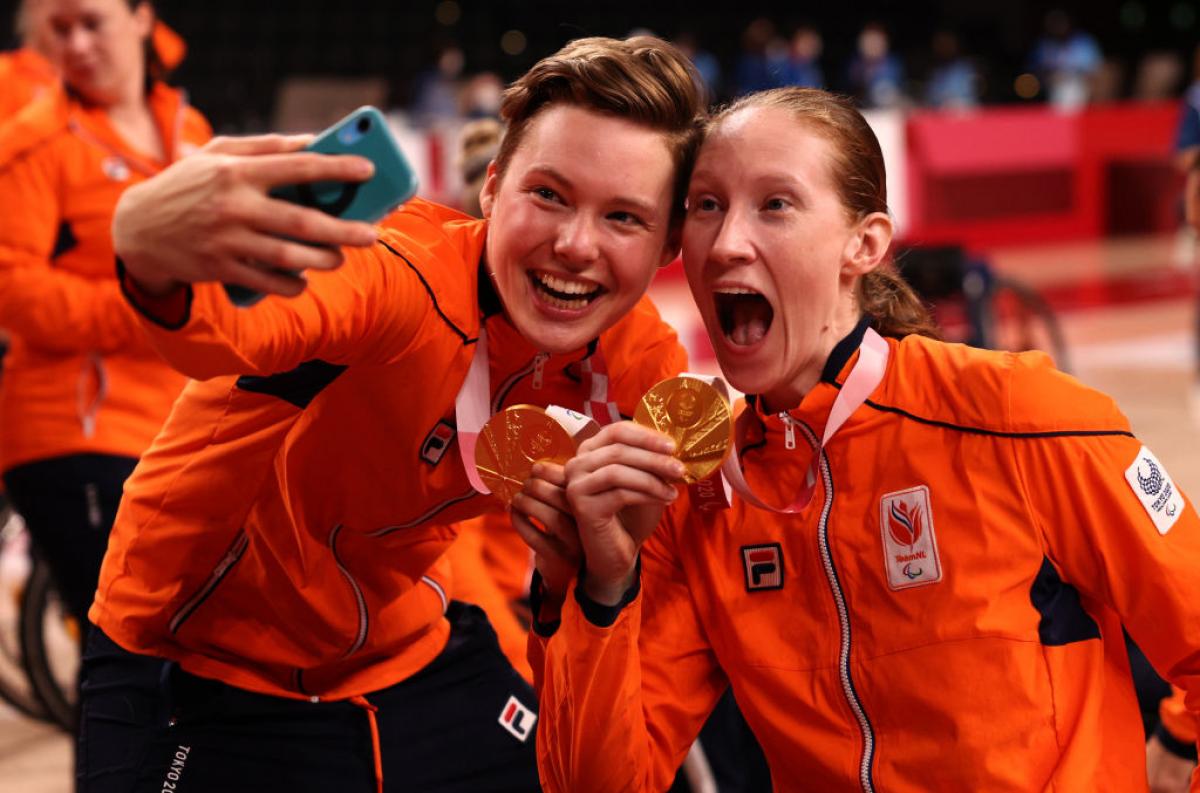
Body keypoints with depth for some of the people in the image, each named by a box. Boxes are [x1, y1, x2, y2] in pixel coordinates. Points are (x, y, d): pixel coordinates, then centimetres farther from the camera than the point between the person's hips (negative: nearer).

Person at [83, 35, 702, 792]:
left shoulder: (640, 357, -12)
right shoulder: (402, 273, -30)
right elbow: (230, 329, -54)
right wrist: (151, 250, -73)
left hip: (412, 651, 5)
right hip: (210, 674, -5)